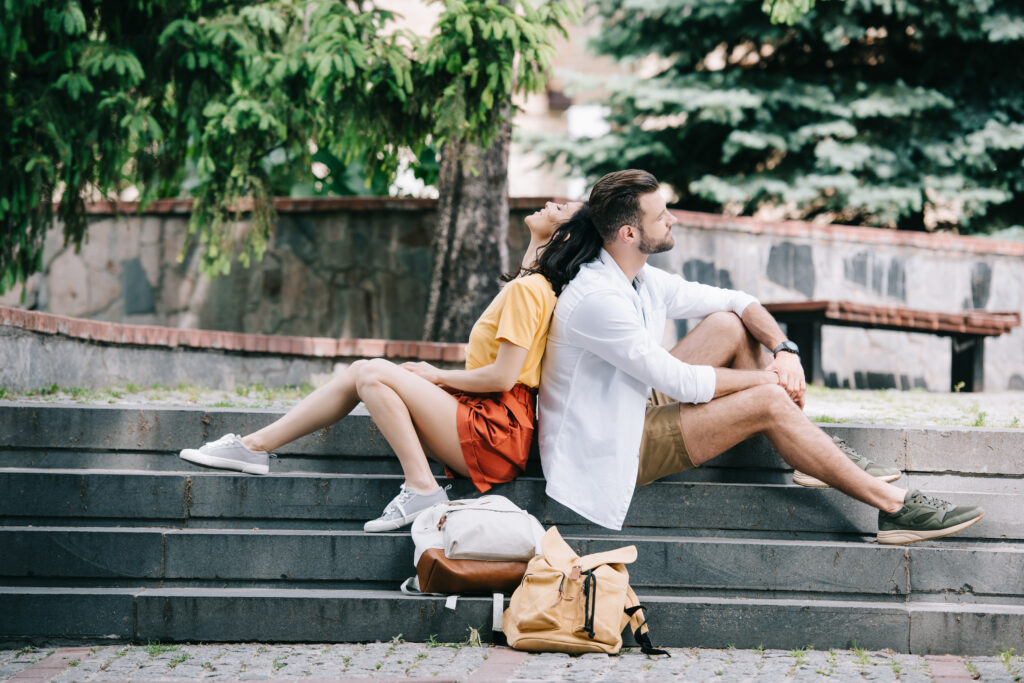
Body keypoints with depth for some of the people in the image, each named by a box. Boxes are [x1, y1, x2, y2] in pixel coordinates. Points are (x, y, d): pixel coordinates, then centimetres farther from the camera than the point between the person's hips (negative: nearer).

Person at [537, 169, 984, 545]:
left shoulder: (640, 279, 4)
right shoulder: (596, 300, -25)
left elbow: (738, 301, 11)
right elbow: (682, 382, -24)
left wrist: (785, 351, -8)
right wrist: (766, 379, -11)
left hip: (637, 410, 10)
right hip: (607, 453, -10)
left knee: (730, 325, 2)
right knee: (768, 402, -18)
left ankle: (818, 456, 3)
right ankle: (894, 508, -15)